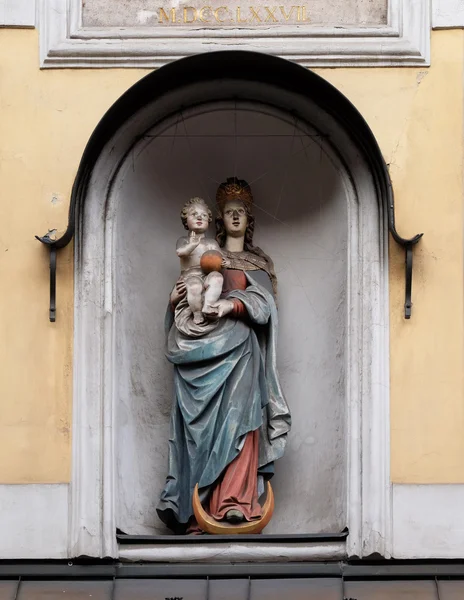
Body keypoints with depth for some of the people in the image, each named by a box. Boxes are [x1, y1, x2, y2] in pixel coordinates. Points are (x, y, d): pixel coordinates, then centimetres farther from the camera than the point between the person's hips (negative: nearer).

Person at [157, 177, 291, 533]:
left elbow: (265, 302, 1)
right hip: (204, 345, 2)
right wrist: (176, 300, -3)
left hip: (239, 346, -2)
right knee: (202, 422, -8)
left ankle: (236, 500, -31)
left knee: (237, 415, -21)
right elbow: (190, 301, 20)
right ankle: (195, 507, -11)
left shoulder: (259, 262, 18)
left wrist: (233, 303, -17)